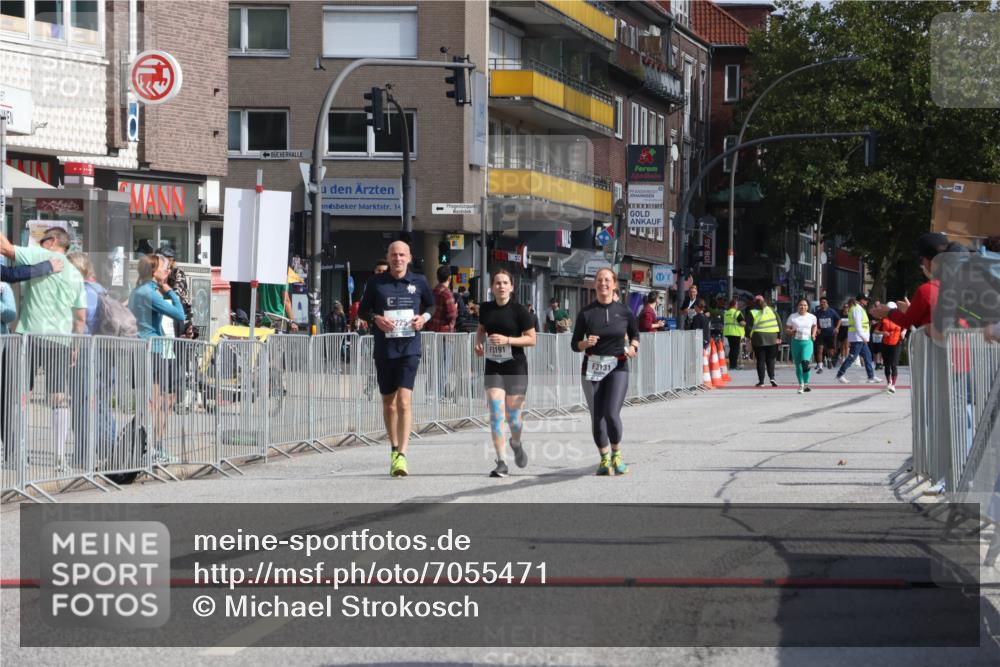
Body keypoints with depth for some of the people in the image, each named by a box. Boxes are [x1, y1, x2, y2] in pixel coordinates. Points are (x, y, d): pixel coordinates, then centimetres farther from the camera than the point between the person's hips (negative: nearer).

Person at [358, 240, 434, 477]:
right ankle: (394, 449, 29)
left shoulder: (418, 282, 4)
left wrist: (424, 317, -2)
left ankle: (402, 456, -19)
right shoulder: (376, 282, 3)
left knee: (404, 400, -15)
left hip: (410, 348, -2)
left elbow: (431, 305, 19)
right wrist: (376, 318, -9)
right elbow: (363, 309, 11)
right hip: (384, 348, 2)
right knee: (388, 402, 12)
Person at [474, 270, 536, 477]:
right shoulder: (486, 308, 6)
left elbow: (532, 339, -6)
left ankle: (516, 443, 36)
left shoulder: (519, 310, -7)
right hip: (493, 367, 3)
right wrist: (479, 342, 4)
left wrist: (507, 340, -19)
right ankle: (501, 463, -8)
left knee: (513, 417, 2)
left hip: (515, 367, -3)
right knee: (496, 414, -10)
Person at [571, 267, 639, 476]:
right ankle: (604, 458, 22)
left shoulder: (624, 312, 0)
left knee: (612, 413, -17)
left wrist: (633, 347, -3)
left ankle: (616, 454, 6)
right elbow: (575, 344, 4)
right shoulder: (586, 313, 0)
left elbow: (635, 333, 17)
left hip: (617, 367, -1)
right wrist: (585, 343, -17)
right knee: (597, 417, 4)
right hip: (592, 368, 2)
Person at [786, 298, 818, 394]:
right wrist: (791, 332, -15)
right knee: (798, 365, 7)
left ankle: (806, 384, -13)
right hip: (796, 342, 1)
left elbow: (815, 326, 24)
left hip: (807, 342, -1)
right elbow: (786, 329, 7)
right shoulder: (792, 317, 2)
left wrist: (813, 335, 8)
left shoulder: (812, 317, 5)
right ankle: (801, 385, 20)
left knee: (805, 362, -21)